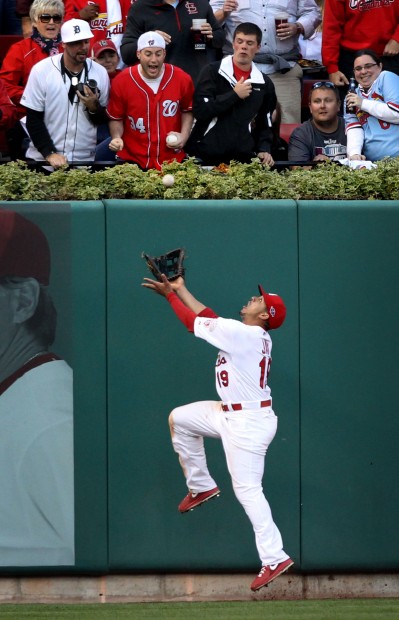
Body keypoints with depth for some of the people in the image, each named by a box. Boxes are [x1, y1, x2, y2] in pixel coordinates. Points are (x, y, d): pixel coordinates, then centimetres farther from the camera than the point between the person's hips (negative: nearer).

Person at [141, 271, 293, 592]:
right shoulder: (248, 334, 9)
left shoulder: (243, 334, -19)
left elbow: (195, 322, -12)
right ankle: (201, 486, 28)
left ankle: (274, 558, -14)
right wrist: (180, 290, 20)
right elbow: (209, 318, 18)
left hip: (249, 422, -10)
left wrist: (170, 295, 1)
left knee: (248, 490, -12)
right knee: (180, 418, 21)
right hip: (231, 415, 10)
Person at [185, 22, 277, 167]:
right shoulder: (213, 72, -1)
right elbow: (200, 111, -12)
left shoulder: (264, 84, 11)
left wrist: (264, 149, -1)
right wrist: (234, 95, -12)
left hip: (243, 160, 3)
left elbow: (265, 126, 17)